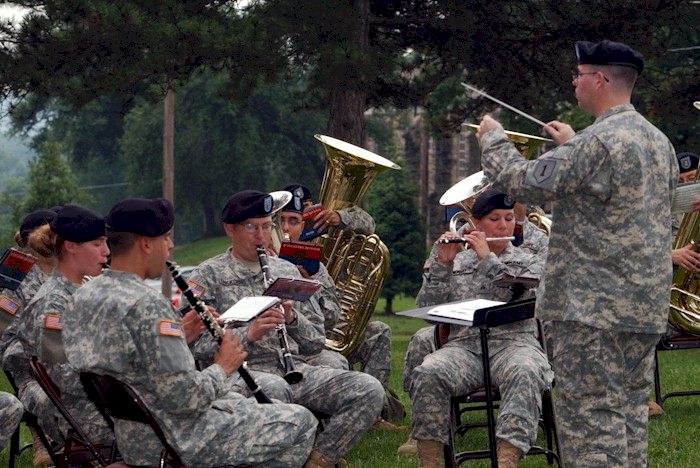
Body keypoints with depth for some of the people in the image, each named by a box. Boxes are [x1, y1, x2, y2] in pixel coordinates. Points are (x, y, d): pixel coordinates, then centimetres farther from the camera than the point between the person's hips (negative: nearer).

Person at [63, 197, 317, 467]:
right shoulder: (146, 305, -26)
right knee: (300, 422, 1)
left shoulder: (83, 297, 4)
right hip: (172, 443, -10)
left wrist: (181, 335, 6)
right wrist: (222, 368, -8)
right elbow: (184, 397, -26)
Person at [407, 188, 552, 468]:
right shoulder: (457, 262, 19)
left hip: (512, 342, -1)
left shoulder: (528, 263, 17)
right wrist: (442, 265, -4)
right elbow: (428, 309, 8)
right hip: (464, 346, 1)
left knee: (524, 374, -38)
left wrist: (488, 259, -8)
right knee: (427, 374, -32)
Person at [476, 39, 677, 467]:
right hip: (648, 304, 9)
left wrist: (493, 140, 3)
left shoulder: (598, 143, -18)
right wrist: (573, 145, 27)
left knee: (590, 414, -6)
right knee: (630, 410, 13)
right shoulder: (659, 140, 11)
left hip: (593, 306, -9)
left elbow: (522, 182, -14)